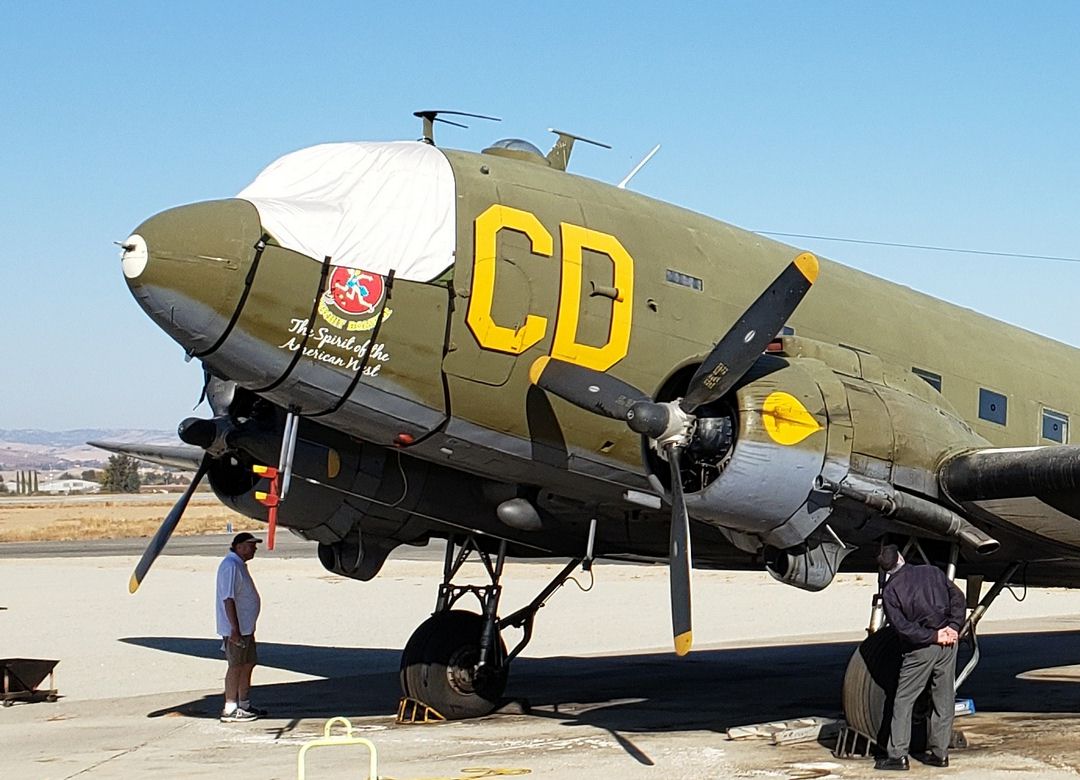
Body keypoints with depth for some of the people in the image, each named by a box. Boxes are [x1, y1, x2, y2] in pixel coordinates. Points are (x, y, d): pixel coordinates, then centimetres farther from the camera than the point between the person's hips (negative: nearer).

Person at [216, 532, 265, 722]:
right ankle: (229, 710, -2)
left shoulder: (240, 565, 17)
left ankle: (244, 706, 23)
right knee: (236, 666, -6)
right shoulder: (231, 566, -17)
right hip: (236, 629, -10)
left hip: (246, 628, 10)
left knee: (248, 664, 14)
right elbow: (228, 599, -23)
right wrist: (235, 628, -26)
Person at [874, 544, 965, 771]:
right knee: (944, 700, 11)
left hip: (920, 649, -4)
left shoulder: (890, 590, -5)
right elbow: (957, 597, 2)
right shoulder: (932, 572, 5)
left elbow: (902, 625, -13)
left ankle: (897, 755, 0)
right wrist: (953, 627, -4)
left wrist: (933, 637, -10)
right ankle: (940, 753, 14)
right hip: (948, 644, 4)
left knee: (903, 701, 4)